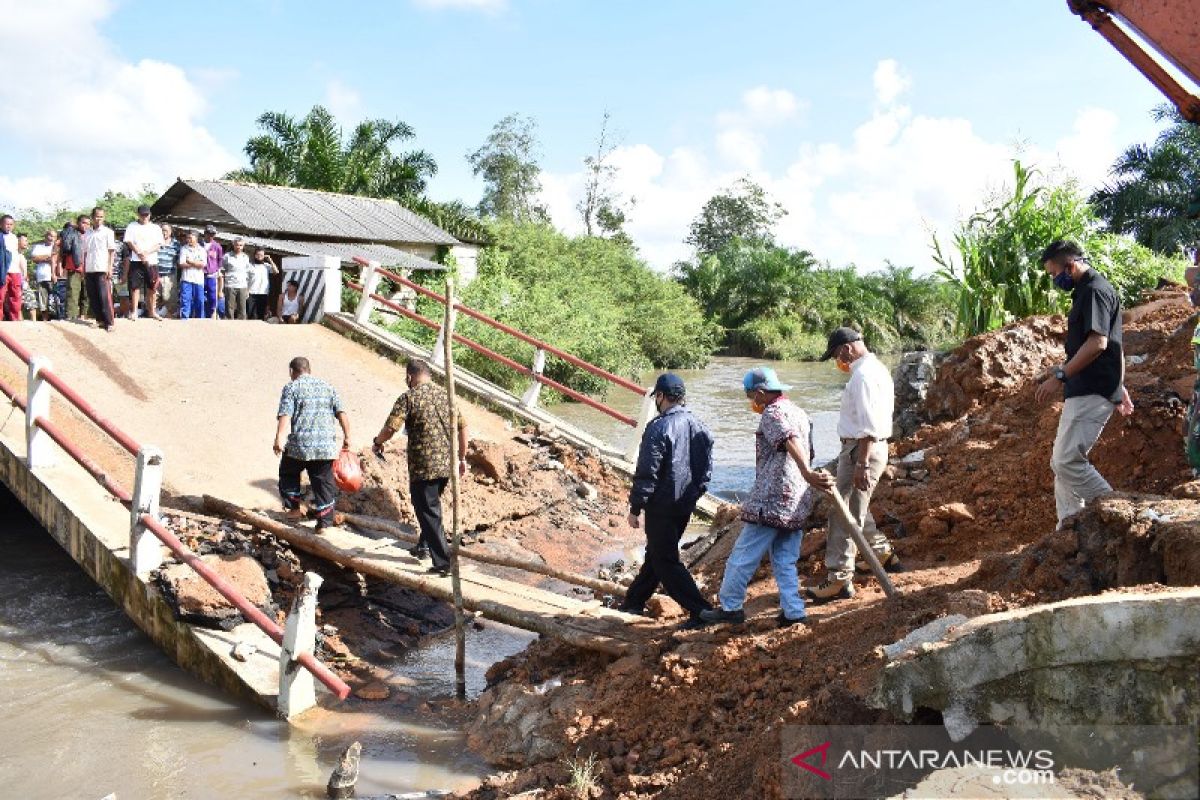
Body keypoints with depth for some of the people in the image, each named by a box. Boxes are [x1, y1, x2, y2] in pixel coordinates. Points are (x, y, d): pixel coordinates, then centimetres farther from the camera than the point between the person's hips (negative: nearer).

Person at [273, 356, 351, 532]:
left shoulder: (291, 388, 0)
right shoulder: (328, 387, 13)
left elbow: (285, 415, -14)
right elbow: (342, 414, 5)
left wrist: (279, 438, -22)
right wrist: (347, 437, 8)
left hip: (298, 445, -3)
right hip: (326, 446, 3)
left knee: (288, 474, 24)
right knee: (324, 481, 8)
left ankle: (295, 507, 27)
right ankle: (324, 521, 5)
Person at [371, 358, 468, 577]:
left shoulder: (408, 397, -9)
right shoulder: (445, 395, 10)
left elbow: (391, 428, -15)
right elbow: (463, 426, 9)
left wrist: (377, 442, 5)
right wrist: (462, 457, 17)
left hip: (423, 466, -7)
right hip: (447, 464, 7)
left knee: (429, 512, 0)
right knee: (431, 506, 26)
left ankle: (442, 562, -3)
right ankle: (424, 545, 39)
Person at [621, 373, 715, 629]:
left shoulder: (659, 428, -18)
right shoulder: (700, 428, 5)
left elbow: (646, 473, -17)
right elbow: (707, 469, 12)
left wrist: (635, 508, -10)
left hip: (662, 506, -8)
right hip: (686, 506, 8)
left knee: (666, 562, 0)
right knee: (655, 554, 20)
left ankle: (700, 611, -6)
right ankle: (634, 601, 34)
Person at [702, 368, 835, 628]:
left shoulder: (772, 413, -11)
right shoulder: (799, 412, 18)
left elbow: (791, 442, -30)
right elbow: (809, 451, 23)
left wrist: (807, 473, -46)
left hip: (772, 501, -9)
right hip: (799, 502, 9)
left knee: (743, 555, 2)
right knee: (785, 561, 12)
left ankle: (730, 607, 11)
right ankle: (794, 612, 8)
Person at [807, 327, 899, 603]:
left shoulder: (863, 375, -18)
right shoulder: (878, 368, 15)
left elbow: (868, 427, -24)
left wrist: (861, 464, -25)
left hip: (861, 449, -11)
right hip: (877, 447, 11)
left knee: (844, 516, -6)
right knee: (856, 508, 25)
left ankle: (839, 580, -3)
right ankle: (883, 554, 36)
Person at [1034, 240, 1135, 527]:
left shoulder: (1095, 290, -10)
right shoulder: (1086, 291, 21)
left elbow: (1098, 343, -22)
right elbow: (1113, 347, 27)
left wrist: (1060, 376, -21)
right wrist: (1120, 388, 29)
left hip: (1092, 392, -11)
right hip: (1082, 392, 11)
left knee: (1067, 460, -17)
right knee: (1061, 462, 10)